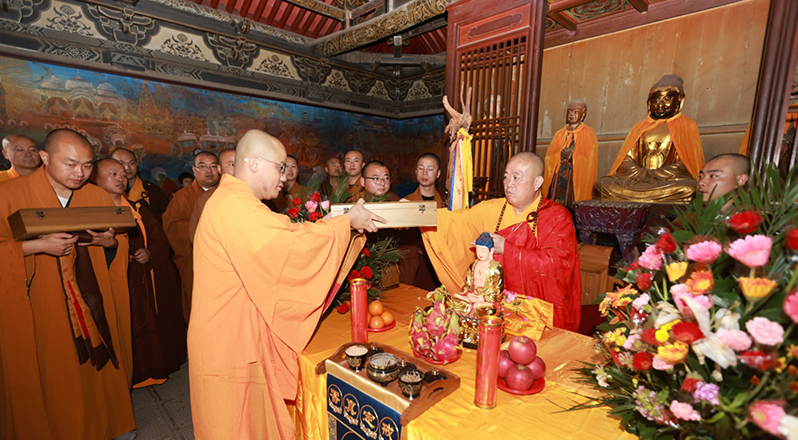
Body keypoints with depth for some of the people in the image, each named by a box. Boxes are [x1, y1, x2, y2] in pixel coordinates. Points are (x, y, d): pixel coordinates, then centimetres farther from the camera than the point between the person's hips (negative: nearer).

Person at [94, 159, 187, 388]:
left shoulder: (139, 208, 13)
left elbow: (160, 239, 9)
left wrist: (149, 252, -9)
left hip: (148, 284, 4)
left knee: (150, 328, 8)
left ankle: (151, 371, 26)